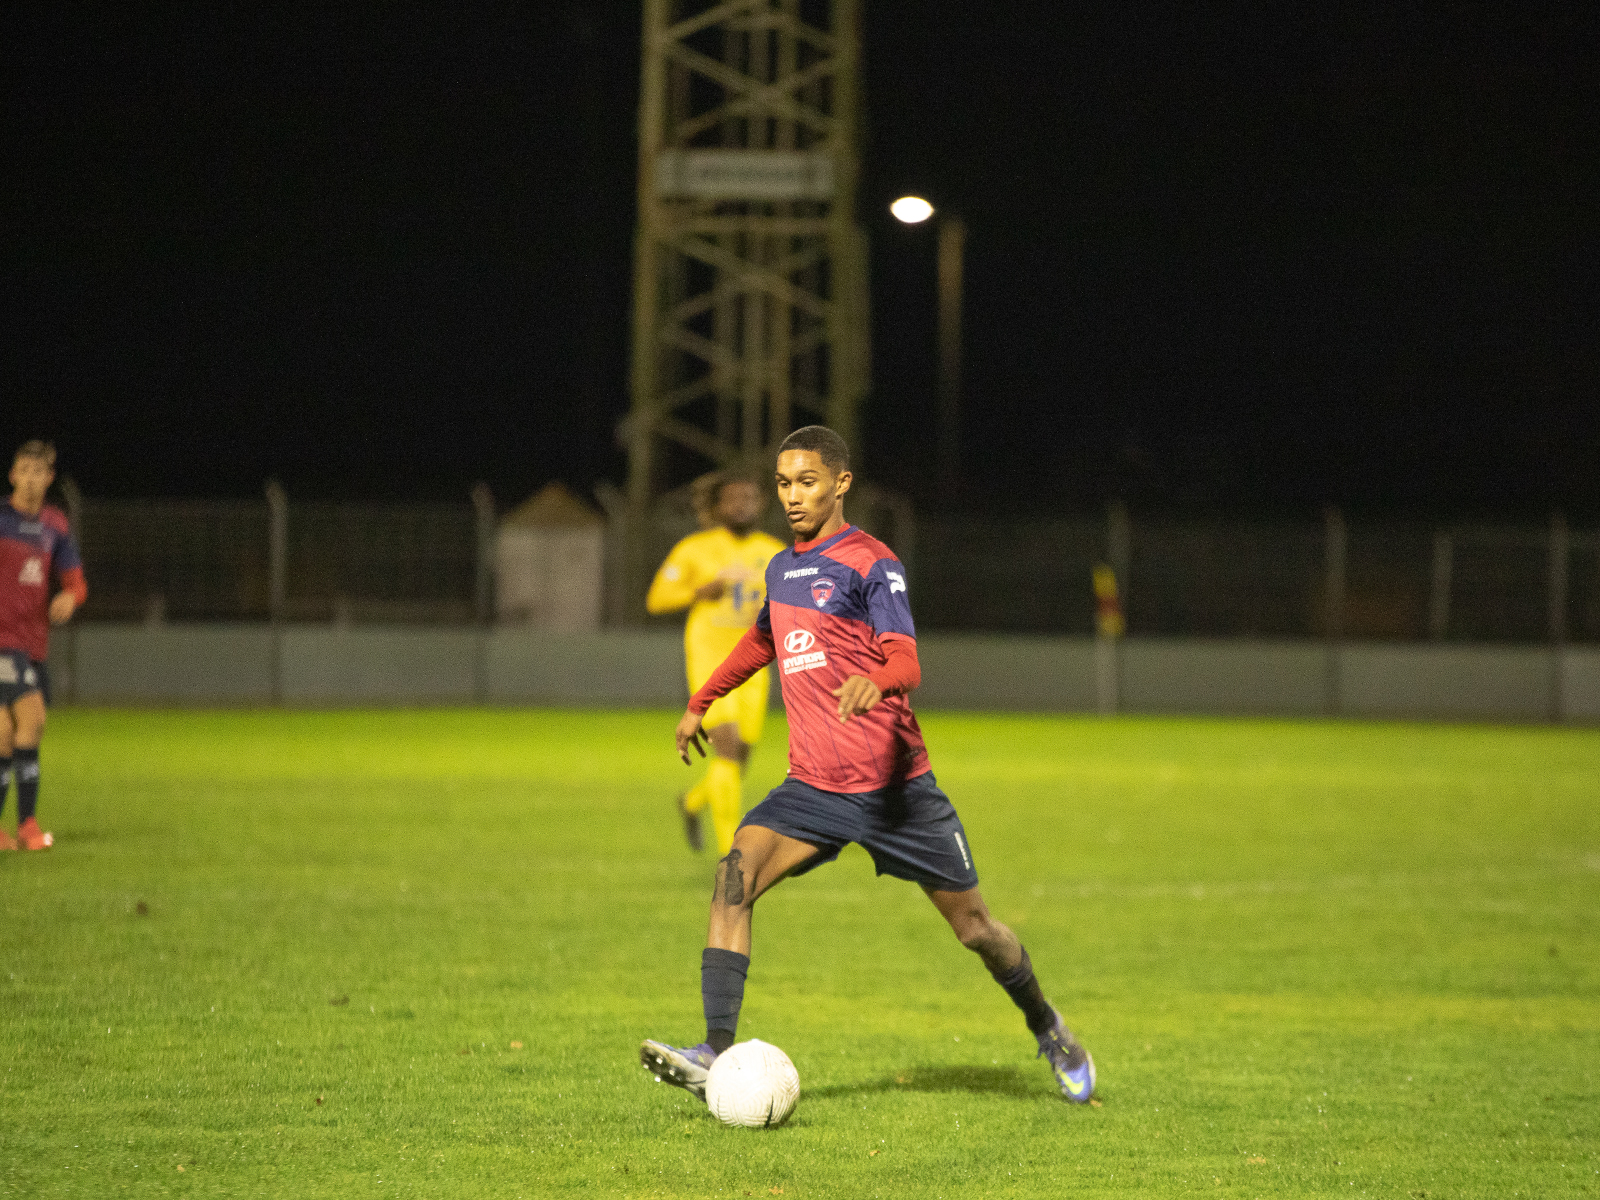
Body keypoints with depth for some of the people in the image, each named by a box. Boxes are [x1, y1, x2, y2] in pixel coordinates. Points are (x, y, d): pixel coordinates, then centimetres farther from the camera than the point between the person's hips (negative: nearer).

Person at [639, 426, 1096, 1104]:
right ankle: (716, 1055, -29)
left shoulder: (869, 563, -8)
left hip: (894, 783, -5)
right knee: (735, 876, -21)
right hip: (814, 789, 5)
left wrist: (873, 680, -44)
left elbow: (907, 661, -22)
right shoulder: (783, 568, 12)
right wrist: (700, 703, 38)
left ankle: (1047, 1028, 34)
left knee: (974, 927, 5)